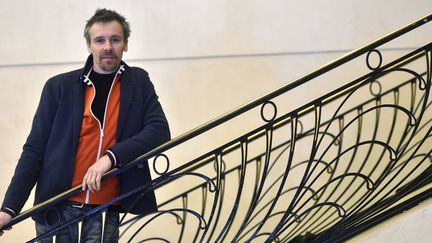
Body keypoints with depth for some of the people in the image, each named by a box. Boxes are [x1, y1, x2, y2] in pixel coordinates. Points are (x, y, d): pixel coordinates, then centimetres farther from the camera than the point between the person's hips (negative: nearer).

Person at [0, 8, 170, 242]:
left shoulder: (138, 82, 7)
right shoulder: (59, 86, 2)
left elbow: (159, 131, -5)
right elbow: (34, 149, 1)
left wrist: (111, 156, -19)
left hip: (106, 212, 0)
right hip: (56, 209, 0)